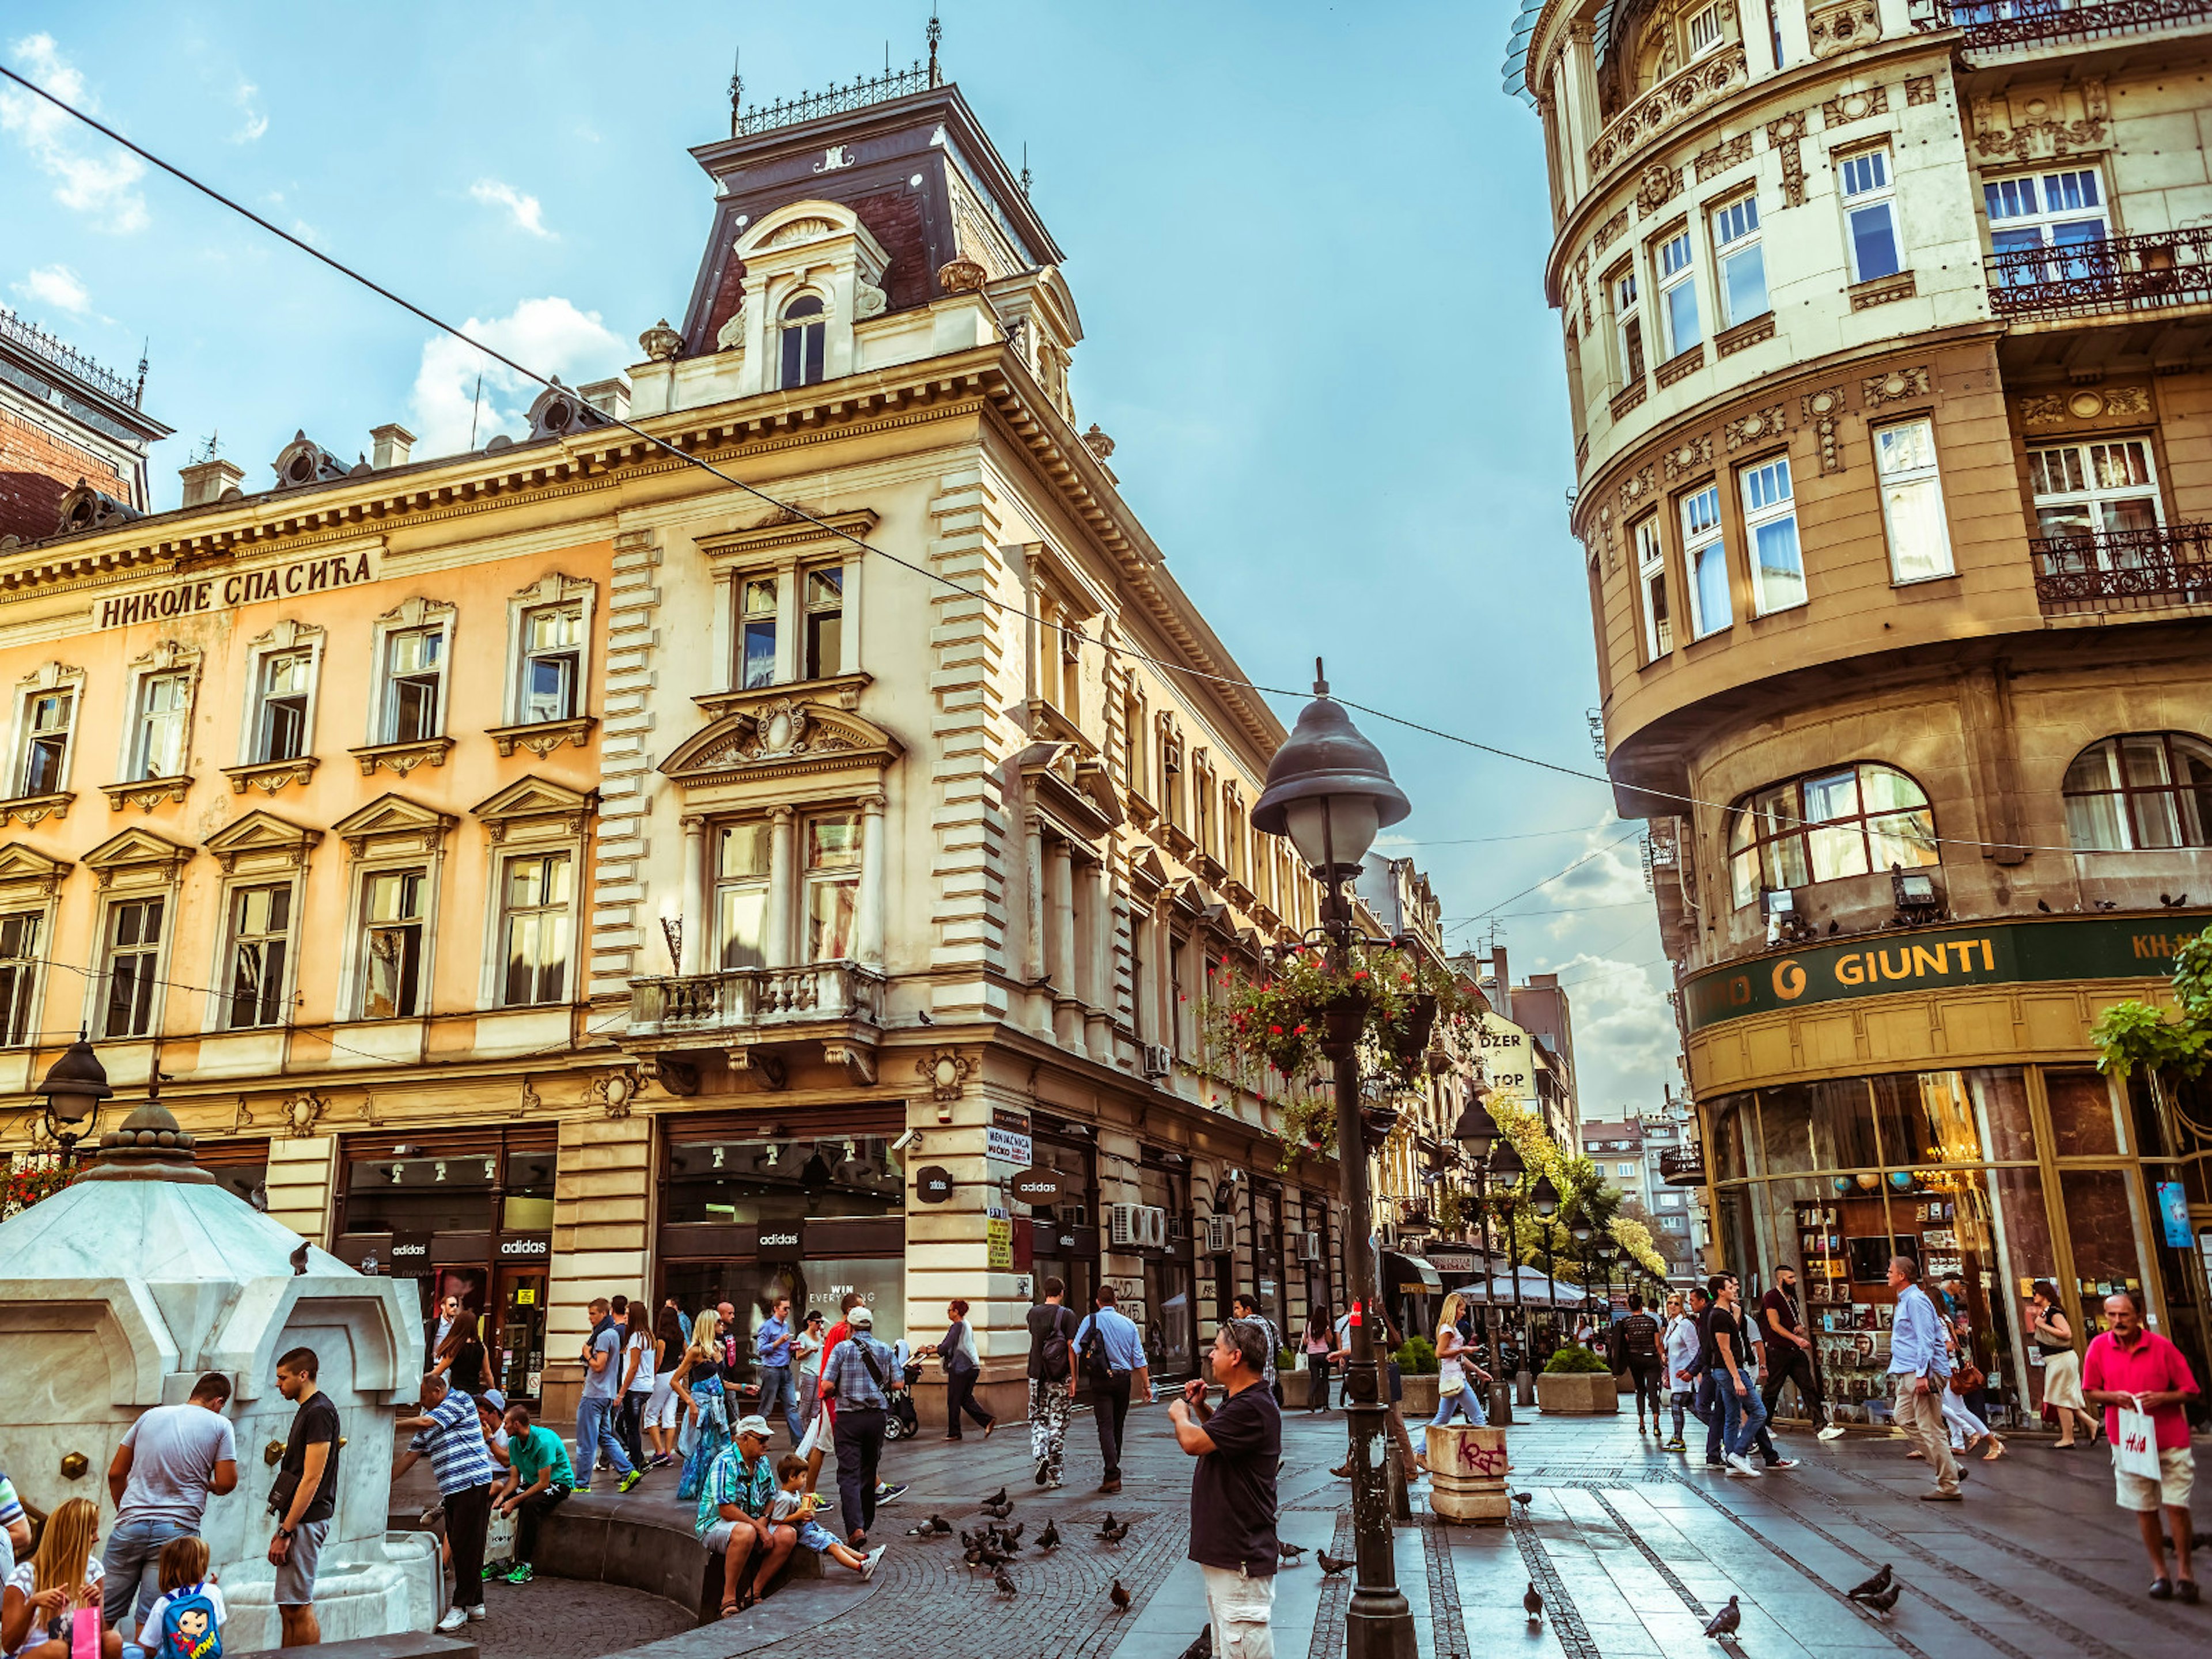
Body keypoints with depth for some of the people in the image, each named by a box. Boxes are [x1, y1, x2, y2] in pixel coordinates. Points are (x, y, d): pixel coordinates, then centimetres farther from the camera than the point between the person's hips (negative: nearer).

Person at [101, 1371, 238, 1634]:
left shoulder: (150, 1416, 13)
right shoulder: (220, 1425, 3)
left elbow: (115, 1473, 15)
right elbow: (227, 1483, -2)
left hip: (130, 1524, 3)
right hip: (177, 1529, -3)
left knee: (103, 1615, 10)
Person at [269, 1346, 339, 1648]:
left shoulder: (318, 1412, -16)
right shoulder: (307, 1409, 16)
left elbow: (311, 1479, -19)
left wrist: (285, 1532, -18)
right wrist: (284, 1529, 19)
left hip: (305, 1520, -10)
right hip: (297, 1518, 10)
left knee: (298, 1607, -6)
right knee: (288, 1607, 13)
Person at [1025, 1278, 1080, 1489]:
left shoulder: (1033, 1313, 5)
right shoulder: (1067, 1315, -8)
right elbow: (1071, 1348, -11)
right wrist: (1074, 1380, -9)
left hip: (1037, 1375, 3)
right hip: (1060, 1377, -3)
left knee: (1038, 1420, 13)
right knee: (1058, 1424, 5)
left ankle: (1041, 1456, -12)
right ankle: (1054, 1475, 6)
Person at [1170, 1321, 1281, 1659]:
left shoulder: (1252, 1408, -24)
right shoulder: (1237, 1401, 12)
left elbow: (1193, 1442, -28)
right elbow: (1220, 1436, 32)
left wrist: (1180, 1415, -6)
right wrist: (1199, 1408, 14)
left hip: (1240, 1557, -11)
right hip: (1223, 1551, 11)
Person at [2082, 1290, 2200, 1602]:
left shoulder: (2162, 1347, -9)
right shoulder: (2099, 1347, -3)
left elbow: (2189, 1391, -2)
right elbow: (2089, 1392, 6)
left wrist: (2161, 1397, -19)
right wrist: (2114, 1397, -14)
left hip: (2171, 1441, -2)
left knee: (2177, 1506, -2)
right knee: (2144, 1510, 8)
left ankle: (2184, 1571, 16)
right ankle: (2159, 1572, 23)